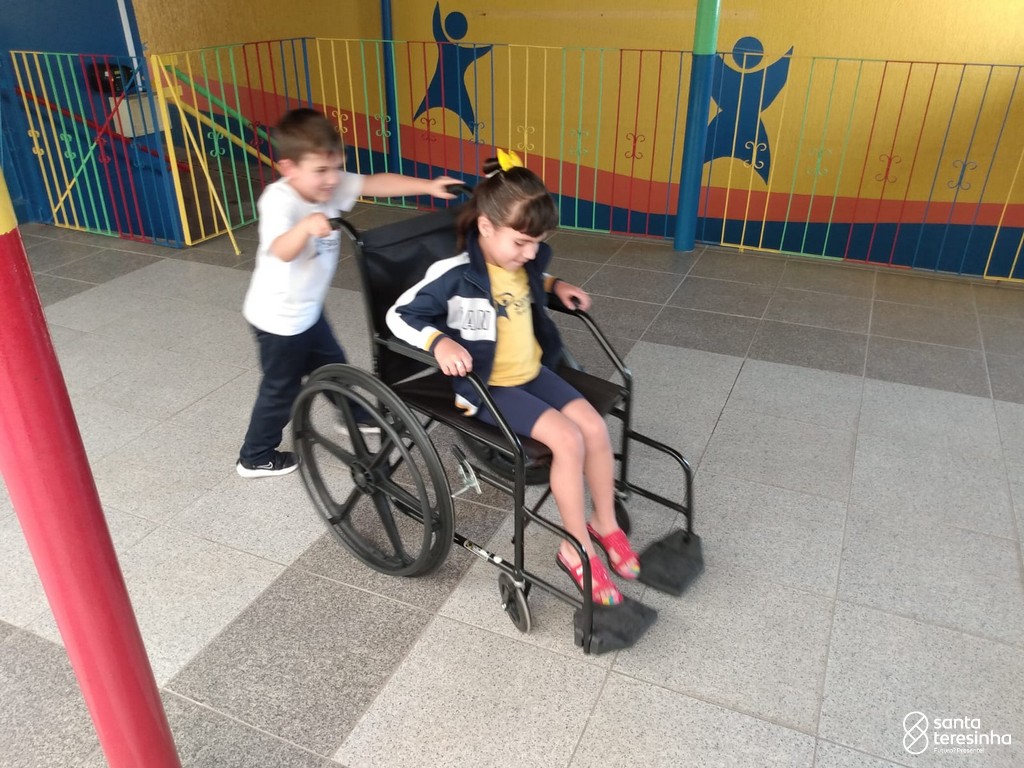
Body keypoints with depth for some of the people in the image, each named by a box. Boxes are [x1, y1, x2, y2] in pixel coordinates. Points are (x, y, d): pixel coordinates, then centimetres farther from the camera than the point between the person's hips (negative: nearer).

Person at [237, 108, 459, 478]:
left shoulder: (331, 185, -9)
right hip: (278, 317, -7)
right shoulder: (278, 201, -30)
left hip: (307, 309, 7)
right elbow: (282, 251, -46)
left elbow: (376, 183, -7)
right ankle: (255, 458, 29)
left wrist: (429, 186, -15)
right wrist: (306, 226, -66)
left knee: (332, 364, 26)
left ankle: (356, 416, 51)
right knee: (282, 390, 8)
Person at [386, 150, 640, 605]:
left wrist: (555, 286, 6)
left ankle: (605, 524, 16)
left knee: (595, 427, -6)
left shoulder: (525, 262, -1)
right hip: (487, 387, -7)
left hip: (532, 372, 7)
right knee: (567, 440, -20)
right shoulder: (455, 276, -23)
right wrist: (440, 343, -33)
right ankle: (579, 551, -2)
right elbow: (399, 316, -17)